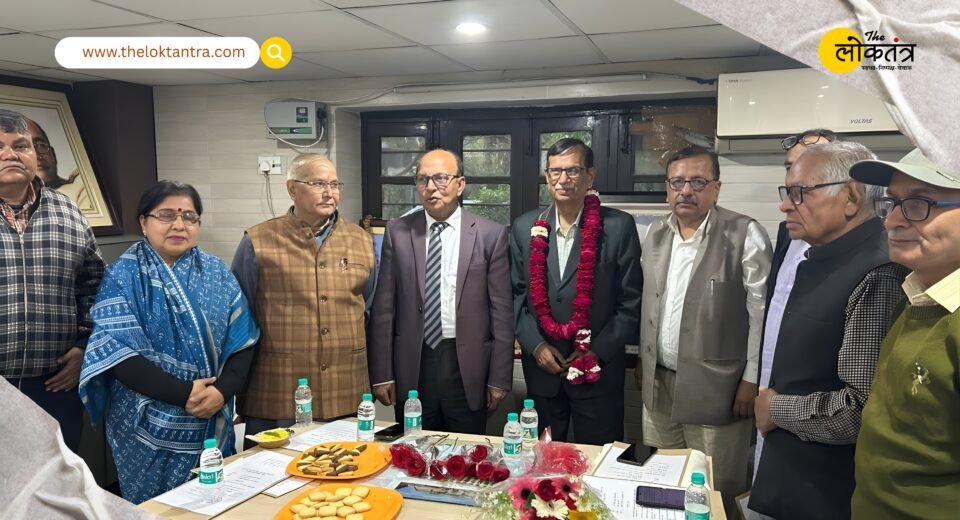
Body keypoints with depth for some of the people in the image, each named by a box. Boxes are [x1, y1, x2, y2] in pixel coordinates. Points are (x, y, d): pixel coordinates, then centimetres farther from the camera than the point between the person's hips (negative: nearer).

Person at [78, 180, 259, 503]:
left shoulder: (216, 273, 4)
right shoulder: (123, 277, -5)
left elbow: (241, 340, 1)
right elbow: (118, 352, -13)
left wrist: (222, 391, -15)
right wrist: (183, 393, -19)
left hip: (212, 422, 3)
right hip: (149, 426, -3)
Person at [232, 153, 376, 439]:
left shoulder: (362, 241, 7)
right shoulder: (258, 243, -3)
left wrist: (377, 377, 15)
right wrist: (237, 394, 3)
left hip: (346, 398, 3)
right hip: (275, 398, -3)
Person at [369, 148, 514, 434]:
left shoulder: (491, 234, -2)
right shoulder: (397, 232, 2)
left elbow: (501, 311, -1)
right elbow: (384, 307, 3)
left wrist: (500, 378, -2)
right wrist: (382, 374, 1)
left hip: (467, 367, -1)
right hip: (411, 366, 1)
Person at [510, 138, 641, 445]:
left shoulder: (619, 227, -7)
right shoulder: (524, 228, 3)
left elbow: (631, 302, -6)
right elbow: (516, 295, 6)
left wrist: (597, 351, -11)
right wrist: (535, 345, -6)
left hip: (598, 370, -3)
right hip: (541, 368, 3)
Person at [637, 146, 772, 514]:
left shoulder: (745, 235, -12)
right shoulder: (656, 233, 7)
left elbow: (762, 313, -11)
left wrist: (752, 379, -12)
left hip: (715, 386, -5)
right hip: (658, 382, 6)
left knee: (716, 493, 7)